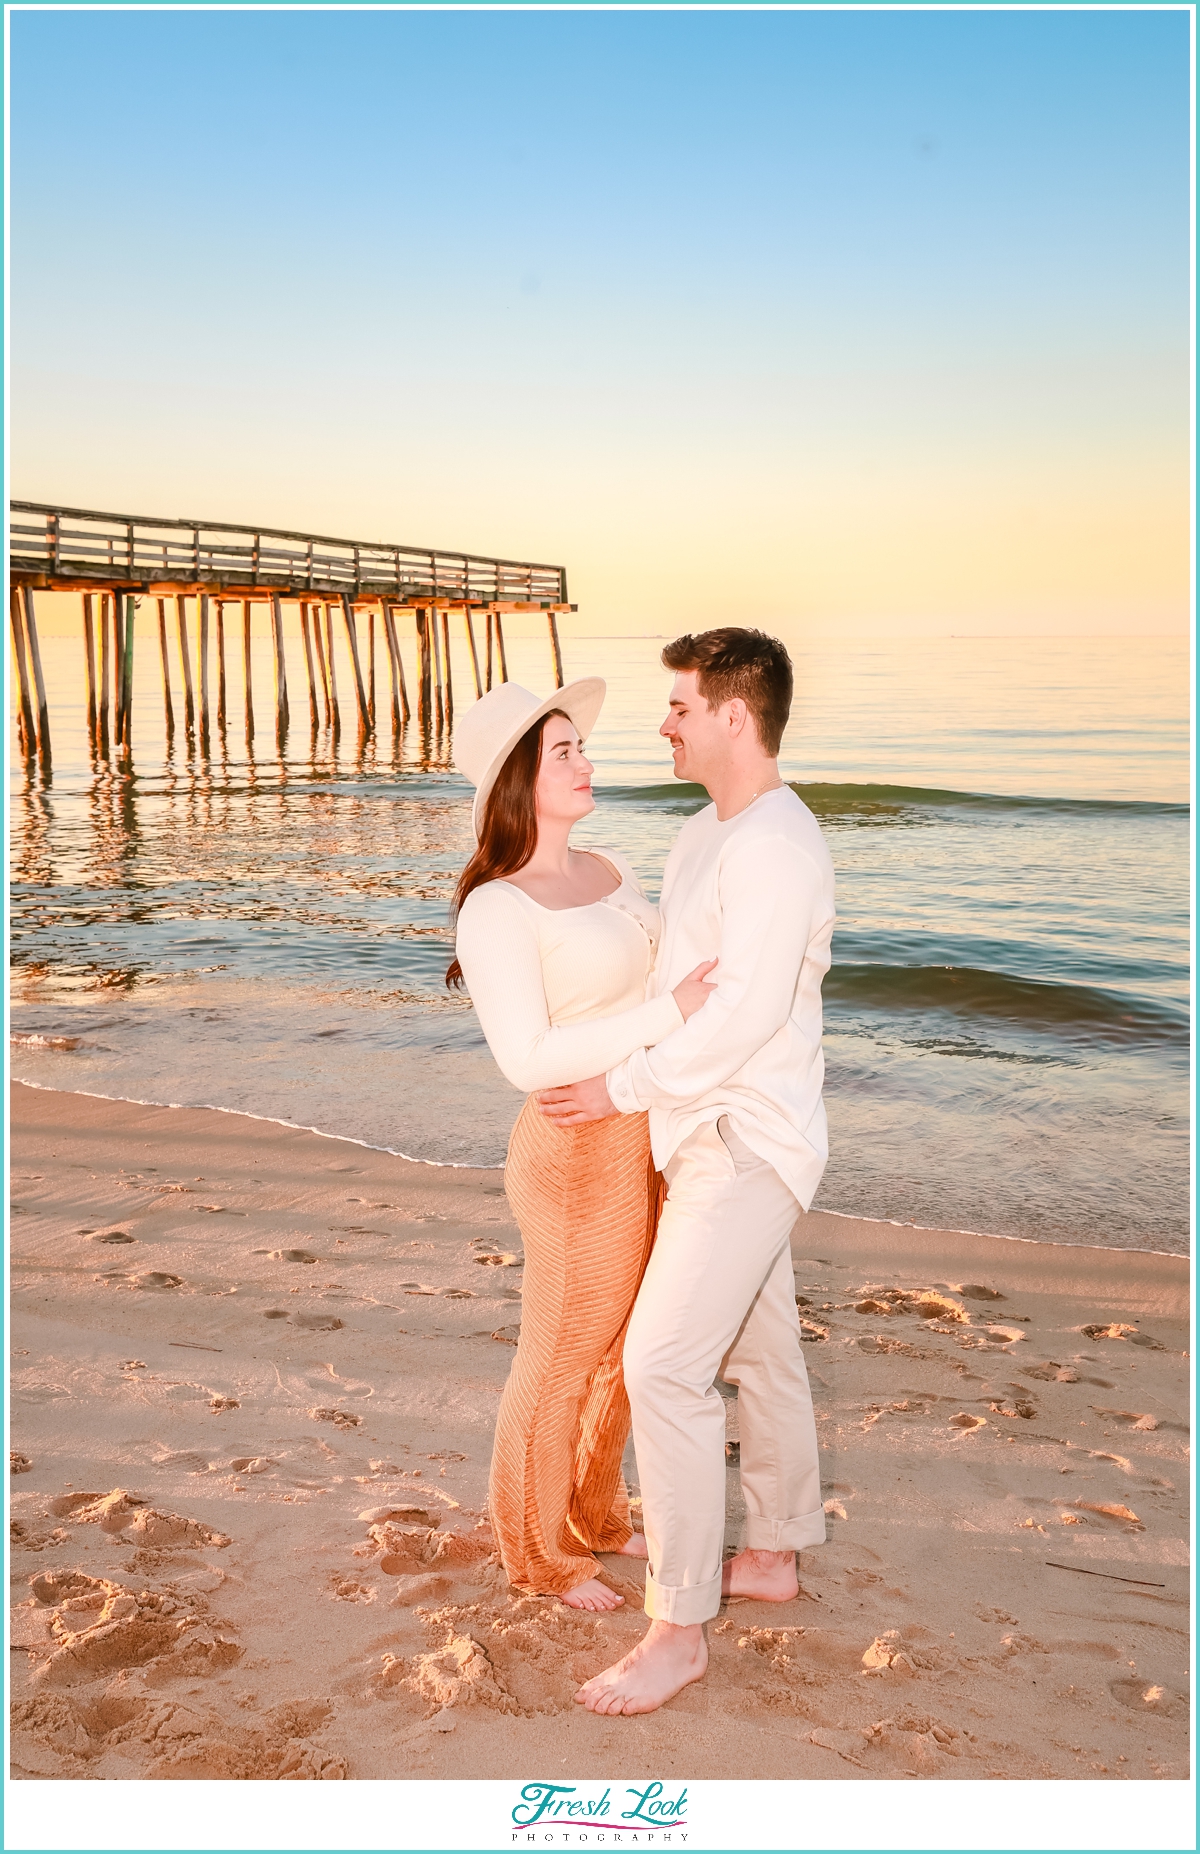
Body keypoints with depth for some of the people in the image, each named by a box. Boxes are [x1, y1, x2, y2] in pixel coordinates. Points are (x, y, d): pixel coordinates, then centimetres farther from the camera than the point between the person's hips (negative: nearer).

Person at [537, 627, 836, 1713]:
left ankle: (679, 1626, -1)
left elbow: (748, 1008, -27)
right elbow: (675, 976, 24)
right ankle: (776, 1555, 35)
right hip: (713, 1138, 10)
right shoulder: (705, 836, 13)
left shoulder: (774, 842, -20)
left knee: (666, 1361, -12)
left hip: (746, 1147, -10)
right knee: (760, 1352, 19)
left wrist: (622, 1089, -19)